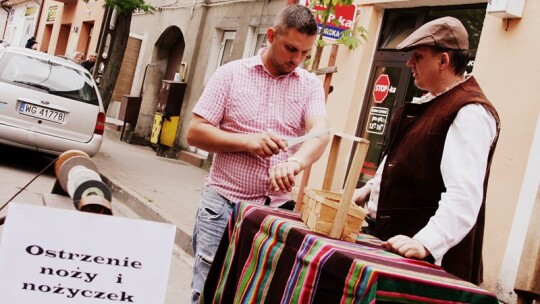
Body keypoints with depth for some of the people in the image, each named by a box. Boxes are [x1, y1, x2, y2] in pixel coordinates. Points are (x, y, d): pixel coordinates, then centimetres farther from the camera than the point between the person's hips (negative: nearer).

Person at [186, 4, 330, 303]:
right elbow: (195, 132, -4)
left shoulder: (311, 85, 4)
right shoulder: (232, 73, -1)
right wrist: (247, 141, -18)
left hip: (276, 209, 2)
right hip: (223, 203, -2)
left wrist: (294, 162, -35)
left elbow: (320, 131, -14)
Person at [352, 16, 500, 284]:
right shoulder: (430, 102, 12)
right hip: (388, 236, 9)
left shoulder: (470, 113, -19)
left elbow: (464, 195, -29)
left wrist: (424, 243, -37)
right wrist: (370, 189, 14)